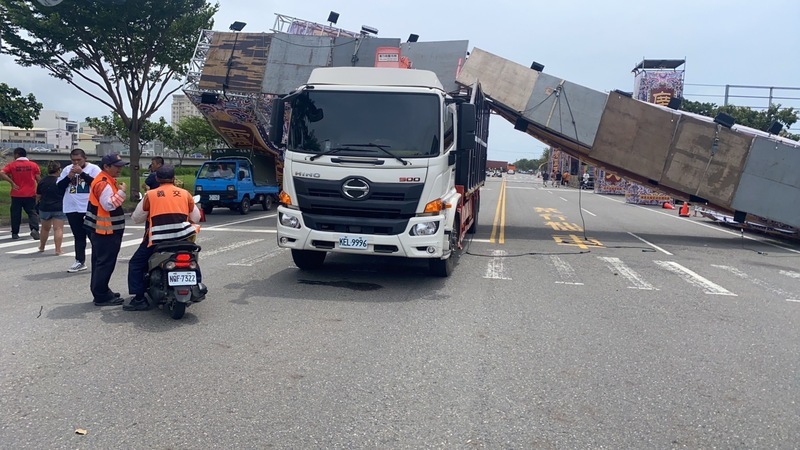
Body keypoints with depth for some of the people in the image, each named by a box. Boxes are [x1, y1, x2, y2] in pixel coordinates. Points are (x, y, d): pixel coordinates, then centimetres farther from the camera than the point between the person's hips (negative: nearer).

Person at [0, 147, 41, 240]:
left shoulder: (12, 165, -1)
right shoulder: (34, 165, 1)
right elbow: (38, 179, 0)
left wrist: (12, 183, -11)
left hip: (16, 194, 0)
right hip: (30, 194, 0)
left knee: (15, 214, 10)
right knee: (32, 212, 3)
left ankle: (15, 233, 16)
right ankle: (34, 229, -19)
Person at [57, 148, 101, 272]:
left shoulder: (93, 168, -4)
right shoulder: (67, 169, 8)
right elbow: (60, 186, 7)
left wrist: (81, 172, -19)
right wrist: (69, 177, -8)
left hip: (90, 208, -4)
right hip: (72, 209, 4)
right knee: (78, 236, 11)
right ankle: (80, 261, 16)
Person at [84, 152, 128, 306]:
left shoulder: (107, 181, 16)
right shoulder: (103, 183, -18)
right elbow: (109, 205, -28)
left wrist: (118, 190, 9)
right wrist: (121, 192, -23)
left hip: (103, 230, 11)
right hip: (105, 230, -11)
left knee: (100, 262, 16)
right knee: (105, 263, -7)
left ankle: (100, 291, 25)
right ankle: (101, 296, -3)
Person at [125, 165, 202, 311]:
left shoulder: (150, 195, 3)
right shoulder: (185, 193, 8)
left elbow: (136, 218, 10)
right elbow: (196, 218, 14)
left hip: (158, 239, -3)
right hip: (183, 237, 3)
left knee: (136, 264, 13)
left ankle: (139, 299, 6)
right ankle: (197, 286, 31)